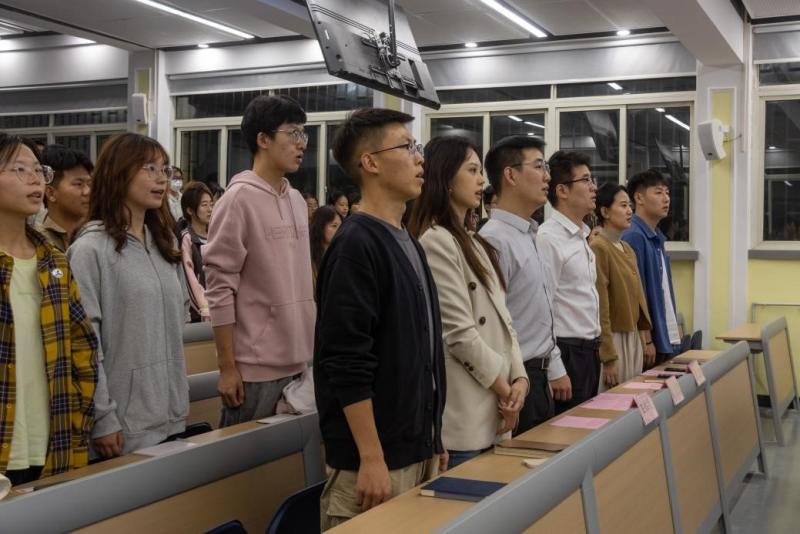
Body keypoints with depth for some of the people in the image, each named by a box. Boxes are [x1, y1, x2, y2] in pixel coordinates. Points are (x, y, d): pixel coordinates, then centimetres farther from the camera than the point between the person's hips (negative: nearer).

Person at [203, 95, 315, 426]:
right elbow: (220, 289, -13)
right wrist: (227, 368, -14)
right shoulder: (239, 199, -11)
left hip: (298, 362, 7)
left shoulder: (298, 201, 12)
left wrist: (310, 352, 15)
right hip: (255, 365, -7)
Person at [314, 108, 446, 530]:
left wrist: (434, 439, 18)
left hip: (418, 450, 9)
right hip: (377, 458, -8)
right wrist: (371, 458, -21)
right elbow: (346, 362, -21)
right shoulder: (357, 244, -16)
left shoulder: (408, 243, 12)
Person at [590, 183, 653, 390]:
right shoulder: (598, 248, -14)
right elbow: (600, 308, -17)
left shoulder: (628, 249, 12)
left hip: (634, 338, 8)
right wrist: (609, 357, -18)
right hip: (613, 339, -8)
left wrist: (644, 339, 13)